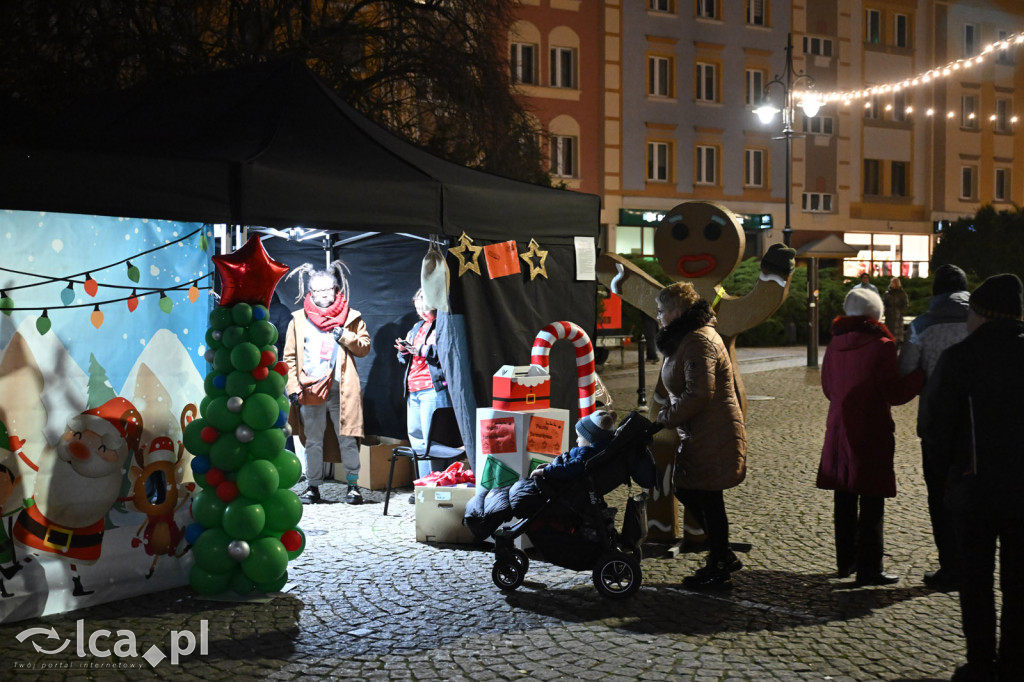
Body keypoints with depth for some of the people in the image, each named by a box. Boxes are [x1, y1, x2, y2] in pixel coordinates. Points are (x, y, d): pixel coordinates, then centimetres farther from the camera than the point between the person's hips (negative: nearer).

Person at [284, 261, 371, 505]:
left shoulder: (351, 317, 10)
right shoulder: (299, 320, 11)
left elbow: (365, 348, 6)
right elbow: (289, 357, 9)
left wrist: (343, 335, -9)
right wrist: (292, 387, 0)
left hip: (341, 389, -1)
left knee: (347, 438, -1)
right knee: (312, 440, 6)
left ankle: (353, 485, 6)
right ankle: (313, 487, 14)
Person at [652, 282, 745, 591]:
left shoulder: (699, 341, -19)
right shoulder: (687, 338, 16)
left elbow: (699, 394, -25)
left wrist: (666, 418, -16)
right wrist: (668, 403, 8)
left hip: (713, 437, -11)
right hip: (698, 435, 11)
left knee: (708, 498, -2)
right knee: (685, 490, 16)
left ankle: (719, 571, 10)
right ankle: (722, 556, 27)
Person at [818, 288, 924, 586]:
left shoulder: (835, 345, 5)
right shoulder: (880, 346, -14)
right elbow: (895, 393, -13)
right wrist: (922, 374, -1)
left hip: (839, 430, 6)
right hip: (871, 433, -6)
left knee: (844, 500, 14)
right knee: (871, 503, 0)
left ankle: (846, 561, 25)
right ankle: (869, 569, 2)